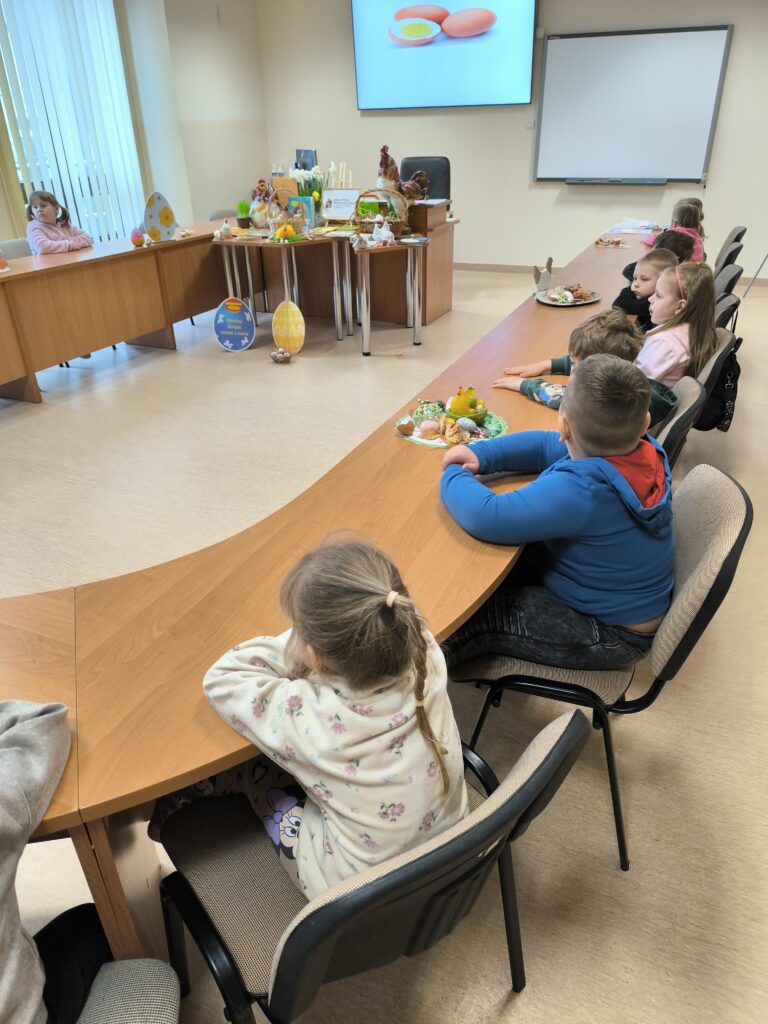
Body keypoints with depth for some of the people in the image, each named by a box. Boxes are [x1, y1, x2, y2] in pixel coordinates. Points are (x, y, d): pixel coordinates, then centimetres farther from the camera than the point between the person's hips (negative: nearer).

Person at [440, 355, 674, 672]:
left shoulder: (580, 491, -39)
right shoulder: (647, 453, -12)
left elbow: (486, 517, -40)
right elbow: (547, 445, 0)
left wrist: (454, 477, -18)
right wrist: (481, 454, -12)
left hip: (612, 634, -8)